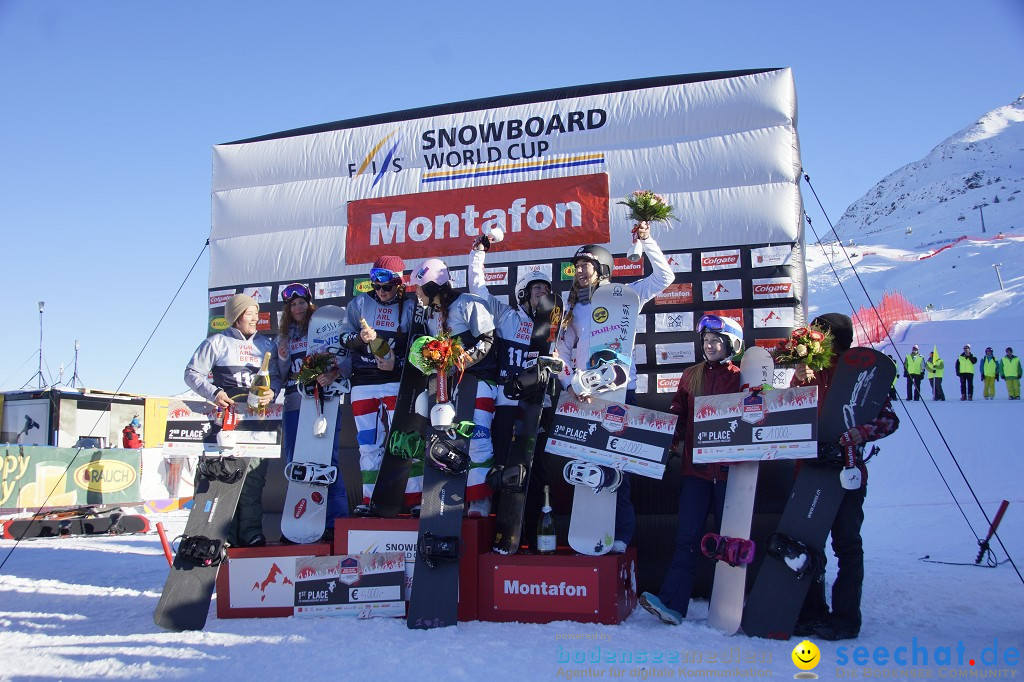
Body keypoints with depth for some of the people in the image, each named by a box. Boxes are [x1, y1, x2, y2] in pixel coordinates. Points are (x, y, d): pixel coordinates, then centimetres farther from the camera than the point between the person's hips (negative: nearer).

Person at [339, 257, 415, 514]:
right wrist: (360, 338, -14)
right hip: (364, 384, 2)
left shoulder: (410, 308, 4)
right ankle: (370, 500, 13)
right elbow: (344, 338, 6)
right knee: (368, 443, 5)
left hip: (397, 382, -2)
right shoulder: (359, 303, 9)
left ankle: (413, 499, -4)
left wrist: (397, 363, -11)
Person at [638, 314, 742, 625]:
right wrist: (677, 440, -1)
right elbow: (677, 411, 13)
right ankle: (672, 603, -6)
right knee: (687, 536, -2)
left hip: (728, 468, -2)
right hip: (696, 466, 3)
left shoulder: (741, 378, 2)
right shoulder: (691, 375, 12)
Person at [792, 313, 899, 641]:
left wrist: (858, 434, -26)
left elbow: (889, 419, -10)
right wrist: (799, 382, -9)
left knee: (847, 544, 3)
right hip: (810, 468, 5)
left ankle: (845, 617, 11)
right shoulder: (807, 371, 9)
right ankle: (812, 612, 20)